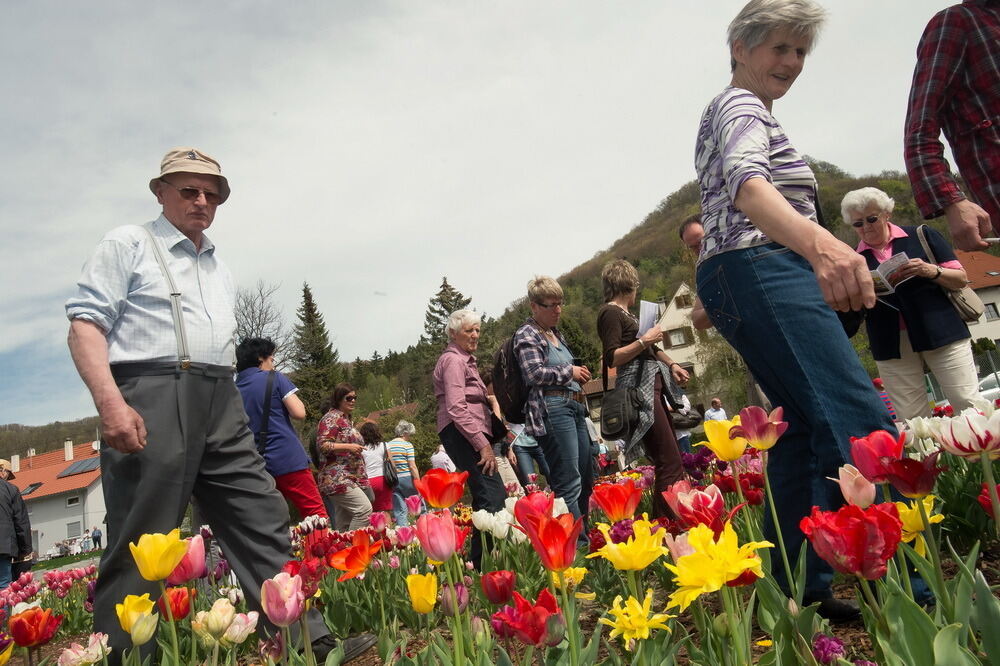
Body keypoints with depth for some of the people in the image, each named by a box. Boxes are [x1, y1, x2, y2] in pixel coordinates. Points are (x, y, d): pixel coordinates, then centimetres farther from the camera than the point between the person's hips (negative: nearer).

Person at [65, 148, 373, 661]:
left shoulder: (220, 269, 25)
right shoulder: (129, 244, 7)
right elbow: (86, 323, -4)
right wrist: (110, 402, -18)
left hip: (221, 405, 6)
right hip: (150, 398, -6)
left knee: (262, 521, 1)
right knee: (140, 544, -5)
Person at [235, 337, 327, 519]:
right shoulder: (274, 378, -2)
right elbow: (299, 413, -9)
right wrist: (298, 402, 9)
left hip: (256, 465, 6)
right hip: (289, 460, -5)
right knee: (317, 515, -3)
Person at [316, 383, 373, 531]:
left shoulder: (347, 420, 24)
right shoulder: (331, 418, -5)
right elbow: (322, 445, -16)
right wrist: (348, 447, -22)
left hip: (350, 479, 9)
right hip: (336, 479, -9)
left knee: (343, 525, 6)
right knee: (365, 508, -21)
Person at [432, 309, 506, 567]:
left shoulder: (465, 360, 25)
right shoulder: (453, 360, -7)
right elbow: (456, 408, -18)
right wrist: (483, 444, -21)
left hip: (470, 434, 11)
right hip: (462, 434, -11)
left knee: (486, 497, 8)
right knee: (492, 495, -19)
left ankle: (479, 560, 12)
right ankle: (482, 562, -21)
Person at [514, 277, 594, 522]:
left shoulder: (555, 333, 22)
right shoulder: (526, 335, -5)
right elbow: (534, 373, -18)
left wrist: (579, 375, 14)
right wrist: (569, 371, -8)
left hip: (574, 408, 10)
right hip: (552, 409, -10)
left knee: (585, 479, 13)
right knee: (568, 484, -12)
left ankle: (584, 535, 23)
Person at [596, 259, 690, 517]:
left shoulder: (626, 313, 21)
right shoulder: (609, 312, -7)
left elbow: (651, 348, 33)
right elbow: (612, 358, -18)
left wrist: (671, 364, 21)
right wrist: (643, 341, -18)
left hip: (654, 384, 10)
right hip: (637, 387, -10)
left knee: (668, 460, 10)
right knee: (670, 463, -15)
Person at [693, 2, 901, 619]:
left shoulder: (737, 111, 26)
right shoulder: (742, 106, -6)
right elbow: (746, 181, -28)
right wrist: (819, 241, -47)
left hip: (745, 282, 11)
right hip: (763, 271, -11)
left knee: (808, 425, 9)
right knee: (863, 424, -18)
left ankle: (800, 588, 14)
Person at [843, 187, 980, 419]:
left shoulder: (922, 236, 8)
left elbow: (961, 279, 6)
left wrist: (932, 271, -12)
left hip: (941, 332, -1)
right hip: (892, 347, 1)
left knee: (970, 405, -7)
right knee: (912, 419, -1)